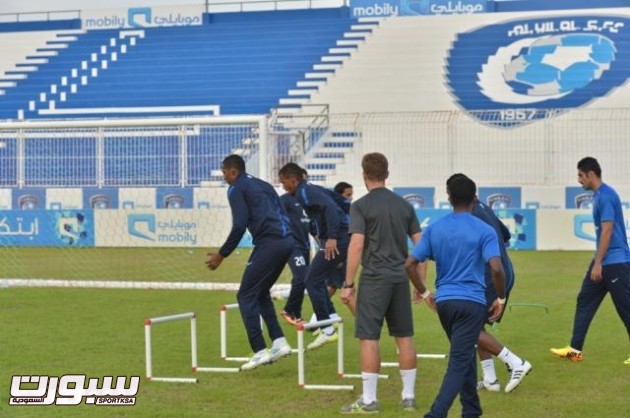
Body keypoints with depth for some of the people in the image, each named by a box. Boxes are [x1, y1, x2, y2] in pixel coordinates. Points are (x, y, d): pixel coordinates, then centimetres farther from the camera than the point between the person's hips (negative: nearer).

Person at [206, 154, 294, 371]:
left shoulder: (236, 189, 1)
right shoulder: (262, 185, 26)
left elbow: (239, 225, -10)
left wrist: (221, 255, -3)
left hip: (269, 243, -8)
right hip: (287, 241, 8)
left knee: (246, 295, 0)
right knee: (261, 293, 22)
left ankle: (260, 351, -7)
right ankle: (279, 342, 14)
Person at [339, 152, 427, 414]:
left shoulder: (361, 206, -6)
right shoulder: (404, 205, 9)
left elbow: (356, 246, -13)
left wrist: (348, 284, -9)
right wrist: (421, 282, 16)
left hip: (374, 278, -5)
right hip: (400, 278, 5)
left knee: (369, 338, -2)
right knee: (404, 338, 10)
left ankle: (368, 400, -2)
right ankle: (409, 397, 14)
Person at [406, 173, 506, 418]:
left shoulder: (434, 229, 6)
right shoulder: (484, 231, -6)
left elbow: (410, 264, 3)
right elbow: (496, 268, -18)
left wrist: (425, 292, 16)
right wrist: (501, 298, -3)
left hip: (444, 301, 5)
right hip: (472, 302, -5)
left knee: (464, 357, 22)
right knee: (459, 364, -6)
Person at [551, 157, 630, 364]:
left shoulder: (606, 196, -17)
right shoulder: (598, 195, 13)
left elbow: (607, 231, -21)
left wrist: (598, 263, -20)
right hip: (603, 262, 10)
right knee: (584, 301, 10)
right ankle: (575, 349, 13)